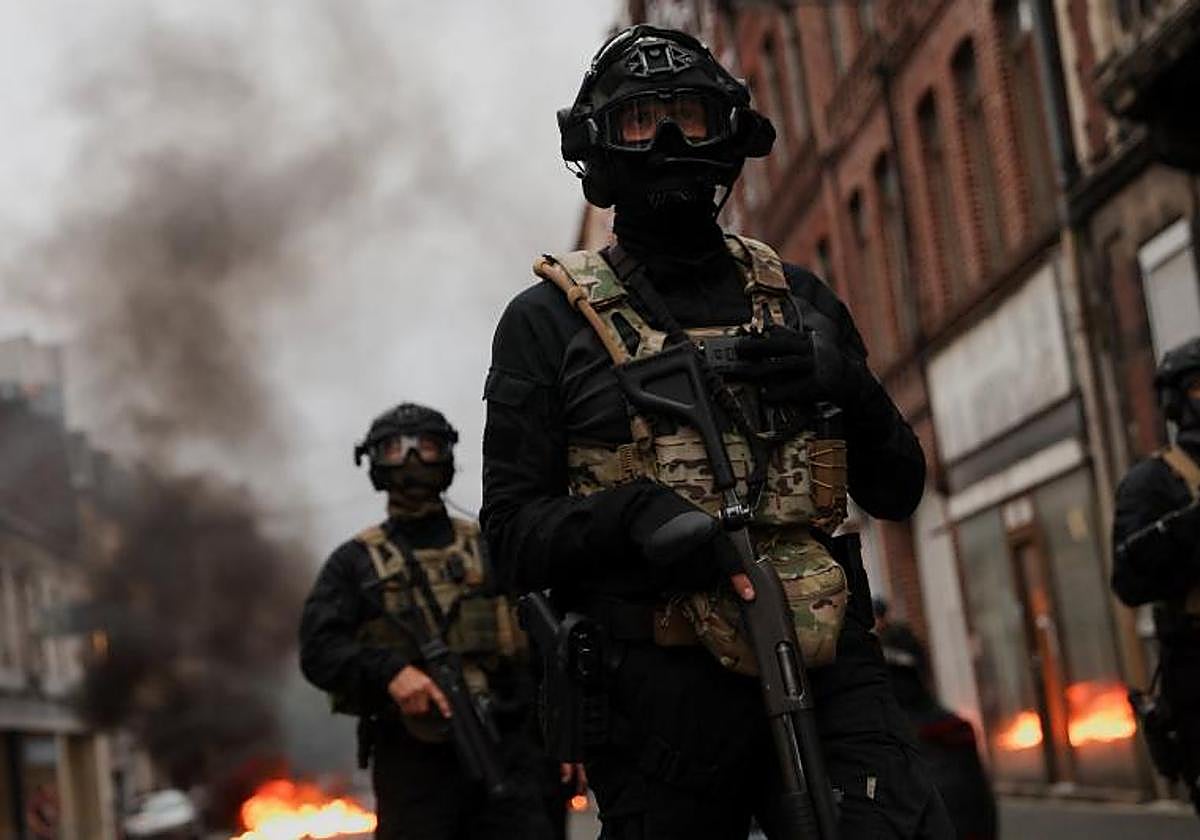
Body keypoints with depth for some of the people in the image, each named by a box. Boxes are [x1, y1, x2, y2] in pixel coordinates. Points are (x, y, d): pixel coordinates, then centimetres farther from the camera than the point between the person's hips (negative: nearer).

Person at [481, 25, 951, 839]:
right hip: (664, 694, -2)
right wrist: (632, 512, -18)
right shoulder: (547, 322, 7)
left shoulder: (797, 297, 16)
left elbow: (898, 490, 17)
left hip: (828, 670, 2)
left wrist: (850, 390, -4)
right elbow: (514, 536, 2)